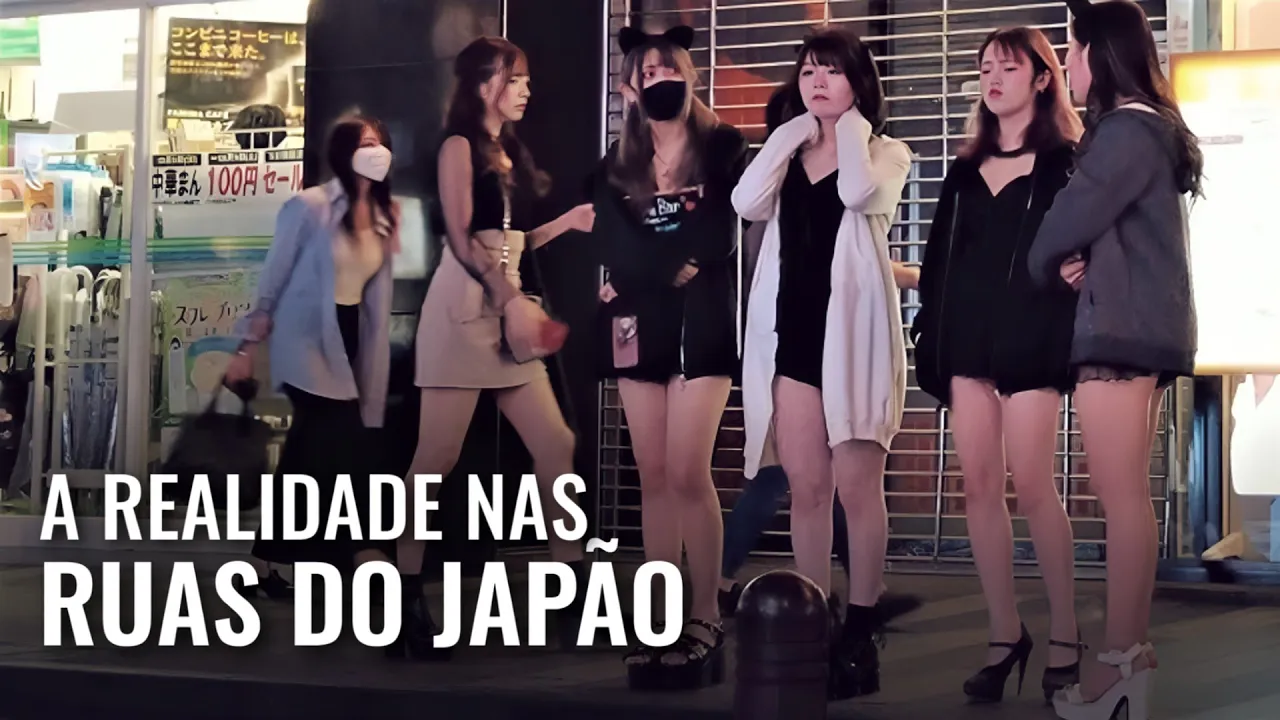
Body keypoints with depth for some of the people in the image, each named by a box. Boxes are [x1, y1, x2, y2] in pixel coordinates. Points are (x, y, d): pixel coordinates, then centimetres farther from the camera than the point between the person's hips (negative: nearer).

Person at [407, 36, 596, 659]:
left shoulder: (508, 153, 21)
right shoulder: (459, 146, -2)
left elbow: (508, 244, 15)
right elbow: (462, 238, -11)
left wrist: (567, 222, 11)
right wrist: (511, 299, -16)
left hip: (506, 306, 8)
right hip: (464, 305, -8)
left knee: (555, 445, 2)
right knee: (438, 455, -8)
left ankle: (571, 584, 7)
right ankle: (405, 590, -2)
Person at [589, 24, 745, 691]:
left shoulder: (723, 147, 0)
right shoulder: (615, 166, 11)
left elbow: (715, 241, -10)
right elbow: (619, 252, 0)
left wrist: (648, 266, -7)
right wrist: (672, 267, -10)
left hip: (702, 322, -4)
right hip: (639, 326, 4)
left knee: (687, 473, -12)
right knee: (654, 477, 4)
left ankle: (706, 617, -4)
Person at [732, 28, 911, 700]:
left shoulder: (886, 153, 6)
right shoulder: (789, 153, 15)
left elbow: (858, 194, -18)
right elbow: (747, 203, -5)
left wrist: (850, 130, -3)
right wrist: (791, 134, 1)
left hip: (854, 330, -4)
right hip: (792, 330, 4)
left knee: (857, 488, -3)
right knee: (806, 489, 5)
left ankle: (860, 632, 6)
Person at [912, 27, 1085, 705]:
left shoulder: (1066, 162, 3)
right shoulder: (966, 168, 18)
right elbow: (940, 256, 15)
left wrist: (1076, 270, -21)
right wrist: (930, 334, 9)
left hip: (1030, 336, -5)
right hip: (966, 337, 5)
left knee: (1032, 485, -8)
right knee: (980, 486, 1)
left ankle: (1064, 636, 4)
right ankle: (1004, 634, 7)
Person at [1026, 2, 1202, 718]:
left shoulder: (1128, 128, -12)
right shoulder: (1146, 127, 20)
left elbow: (1075, 213, -13)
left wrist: (1044, 265, 7)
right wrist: (1073, 260, -1)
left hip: (1121, 331, -10)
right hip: (1142, 329, 10)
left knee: (1122, 498, -9)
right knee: (1131, 496, 10)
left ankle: (1120, 660, -6)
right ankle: (1135, 649, 14)